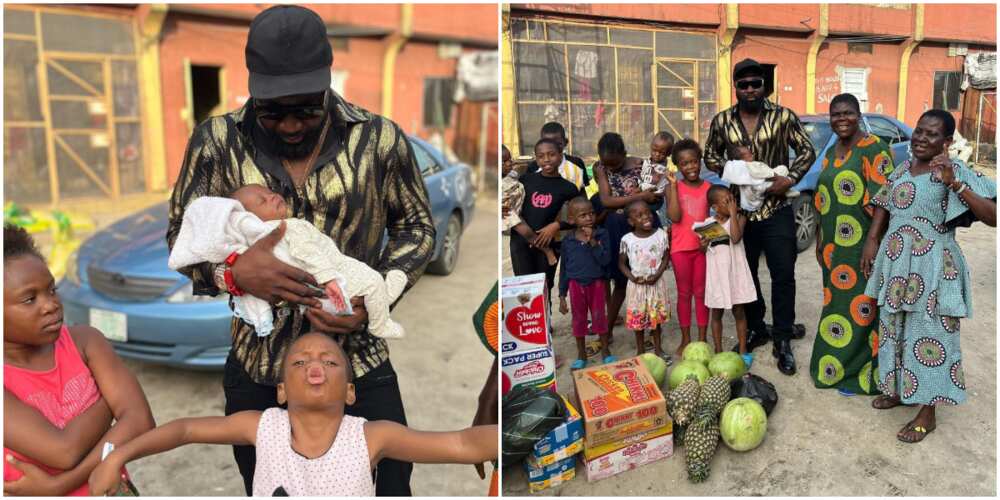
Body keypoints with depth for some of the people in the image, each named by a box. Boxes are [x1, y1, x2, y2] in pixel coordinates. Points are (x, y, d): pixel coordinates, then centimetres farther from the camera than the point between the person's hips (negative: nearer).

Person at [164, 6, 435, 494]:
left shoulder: (380, 140, -10)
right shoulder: (219, 141, -7)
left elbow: (416, 226, 2)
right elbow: (181, 235, 1)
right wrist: (232, 271, -21)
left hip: (360, 364, -1)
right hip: (256, 370, 2)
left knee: (389, 485, 12)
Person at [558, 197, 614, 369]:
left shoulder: (601, 234, -8)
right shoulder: (568, 240, -5)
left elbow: (605, 260, -17)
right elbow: (564, 269, 1)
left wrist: (592, 241, -25)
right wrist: (562, 295, 2)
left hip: (596, 284, -1)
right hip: (576, 285, 1)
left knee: (599, 317, 10)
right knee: (579, 320, 11)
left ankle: (606, 351, 28)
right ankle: (581, 355, 27)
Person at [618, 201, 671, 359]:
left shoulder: (661, 235, -6)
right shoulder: (627, 239, -9)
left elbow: (666, 258, -1)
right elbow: (622, 263, -1)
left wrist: (657, 275, -15)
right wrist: (632, 277, -16)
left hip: (656, 283, 1)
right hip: (636, 285, -1)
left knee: (656, 317, 12)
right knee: (637, 318, 8)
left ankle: (658, 348, 27)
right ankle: (640, 351, 23)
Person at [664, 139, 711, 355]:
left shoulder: (708, 188, 2)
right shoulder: (673, 187, -4)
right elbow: (675, 217, -17)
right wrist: (673, 185, -16)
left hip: (702, 246, 2)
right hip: (681, 248, -2)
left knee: (701, 293, 9)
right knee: (684, 293, 8)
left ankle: (702, 339, 19)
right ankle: (685, 339, 18)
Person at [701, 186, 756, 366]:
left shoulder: (739, 218, -6)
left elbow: (735, 238, -25)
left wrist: (733, 213, -19)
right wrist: (703, 245, -16)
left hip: (735, 272, -1)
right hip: (716, 274, 1)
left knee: (738, 312, 9)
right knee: (717, 313, 10)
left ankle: (743, 351, 21)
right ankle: (718, 352, 22)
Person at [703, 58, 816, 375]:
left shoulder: (783, 117, -5)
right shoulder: (722, 121, 1)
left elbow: (807, 151, 2)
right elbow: (710, 155, 12)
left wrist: (790, 179, -14)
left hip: (776, 210, -2)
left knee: (783, 276, 0)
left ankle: (782, 341, 12)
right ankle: (755, 329, 30)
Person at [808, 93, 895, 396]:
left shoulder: (873, 148, -11)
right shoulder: (832, 152, 13)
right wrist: (820, 241, 17)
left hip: (860, 246, -7)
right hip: (833, 246, 8)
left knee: (858, 307, 2)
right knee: (836, 303, 15)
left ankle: (853, 373, 16)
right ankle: (836, 364, 29)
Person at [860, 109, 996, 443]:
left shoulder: (957, 172, -11)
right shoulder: (901, 169, 8)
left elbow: (992, 217, -20)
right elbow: (883, 209, 18)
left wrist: (953, 183, -28)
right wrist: (871, 241, 6)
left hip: (931, 269, -6)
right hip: (894, 264, 6)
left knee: (928, 336, 1)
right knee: (894, 330, 16)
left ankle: (927, 413, 13)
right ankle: (898, 388, 36)